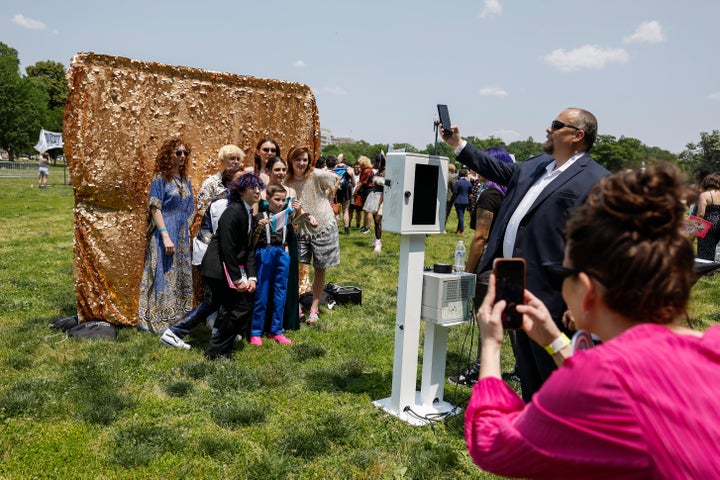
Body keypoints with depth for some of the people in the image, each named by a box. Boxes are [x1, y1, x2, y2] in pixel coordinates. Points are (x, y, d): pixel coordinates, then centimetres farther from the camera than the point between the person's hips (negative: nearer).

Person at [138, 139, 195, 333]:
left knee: (181, 277, 11)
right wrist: (165, 236, -19)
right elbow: (155, 208, -13)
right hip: (165, 233, -7)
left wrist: (187, 233, 10)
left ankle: (178, 318, 22)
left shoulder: (185, 179, 11)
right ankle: (159, 321, 6)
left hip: (182, 236, 7)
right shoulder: (161, 178, -8)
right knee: (164, 277, -3)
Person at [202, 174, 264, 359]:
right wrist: (238, 279, -18)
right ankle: (215, 352, 3)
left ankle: (222, 349, 23)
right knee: (240, 308, -8)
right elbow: (227, 249, -20)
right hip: (218, 269, -9)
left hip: (233, 267, 9)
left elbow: (248, 248, 9)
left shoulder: (249, 213, 12)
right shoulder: (233, 212, -16)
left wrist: (251, 277, 0)